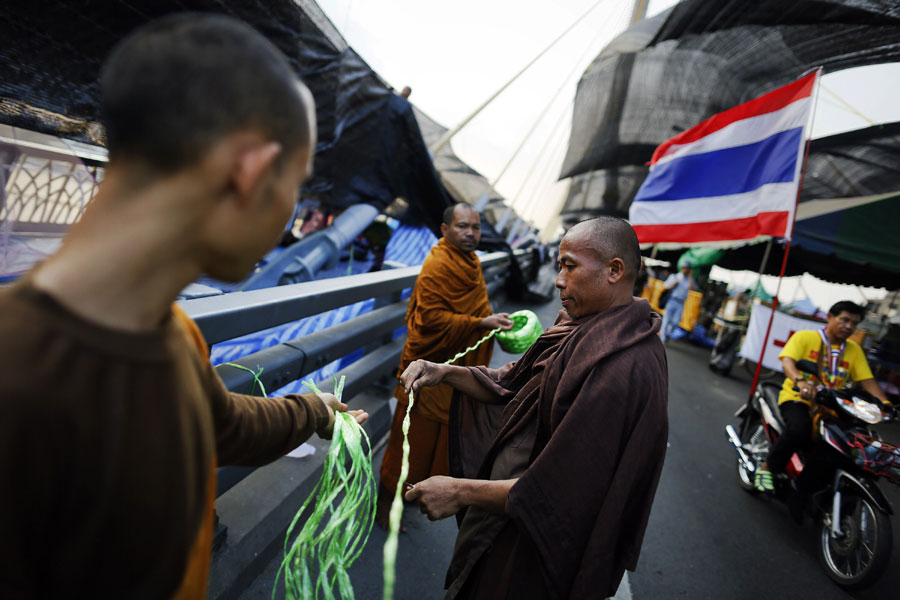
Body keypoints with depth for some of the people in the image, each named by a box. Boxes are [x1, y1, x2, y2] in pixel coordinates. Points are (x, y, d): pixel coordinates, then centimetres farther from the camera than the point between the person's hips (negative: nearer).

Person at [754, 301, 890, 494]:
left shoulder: (854, 350, 15)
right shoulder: (805, 337, 1)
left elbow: (867, 381, 7)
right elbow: (787, 360, -15)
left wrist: (885, 403, -12)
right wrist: (801, 381, -36)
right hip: (798, 398, -5)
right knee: (800, 429, -35)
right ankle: (767, 468, -14)